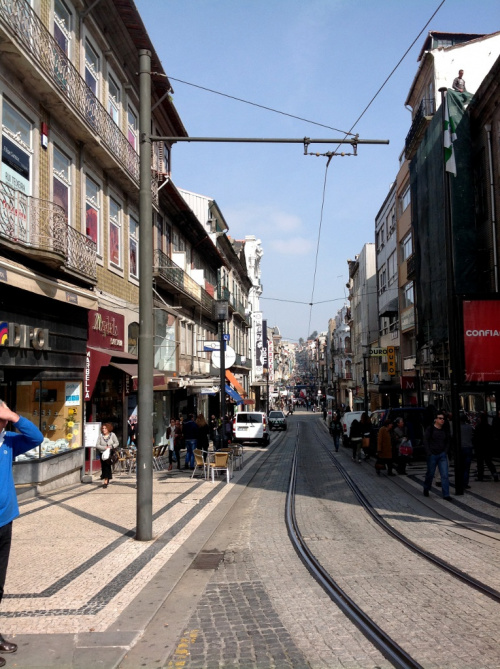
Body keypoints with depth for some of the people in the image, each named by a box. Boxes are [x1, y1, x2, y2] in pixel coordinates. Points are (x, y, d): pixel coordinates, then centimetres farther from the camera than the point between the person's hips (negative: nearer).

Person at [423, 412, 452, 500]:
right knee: (430, 474, 9)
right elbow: (425, 441, -6)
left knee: (445, 475, -5)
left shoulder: (445, 431, 8)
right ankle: (426, 489, 32)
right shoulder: (430, 429, -5)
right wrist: (429, 453, -11)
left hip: (442, 455, 3)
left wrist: (445, 452, 5)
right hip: (432, 455, -3)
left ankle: (446, 494, -3)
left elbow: (448, 442, 17)